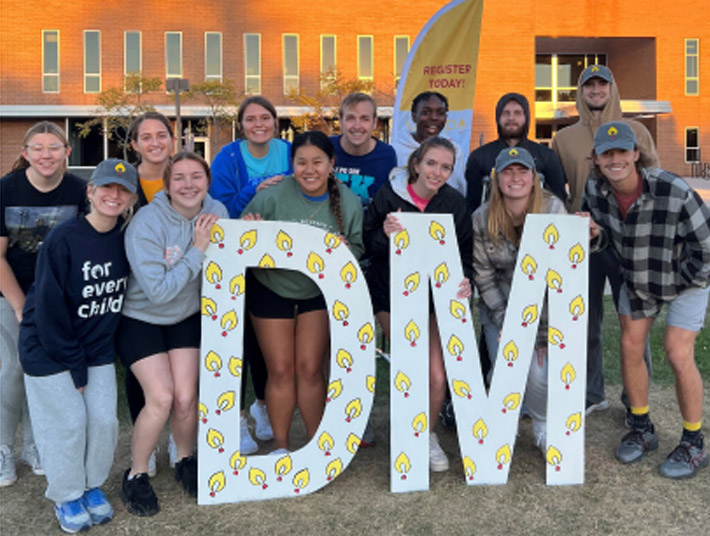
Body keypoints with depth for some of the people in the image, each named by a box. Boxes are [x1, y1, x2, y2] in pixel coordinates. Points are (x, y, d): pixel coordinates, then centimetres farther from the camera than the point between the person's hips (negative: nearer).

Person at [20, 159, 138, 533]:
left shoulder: (126, 239, -6)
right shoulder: (63, 239, -21)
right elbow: (49, 309, -19)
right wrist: (74, 366, -15)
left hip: (98, 348, 4)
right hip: (49, 348, -4)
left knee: (104, 419, 3)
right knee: (68, 422, 1)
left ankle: (93, 485, 28)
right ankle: (66, 495, 25)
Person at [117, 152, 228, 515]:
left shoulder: (216, 212, -10)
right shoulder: (146, 223, -25)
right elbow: (158, 291, -28)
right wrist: (197, 249, -29)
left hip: (186, 317, 4)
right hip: (140, 319, -4)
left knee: (185, 399, -3)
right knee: (161, 398, -13)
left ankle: (185, 461, 27)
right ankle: (136, 475, 12)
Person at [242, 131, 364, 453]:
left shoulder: (349, 203, -9)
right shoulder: (273, 196, -17)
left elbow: (358, 248, -2)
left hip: (319, 292, 1)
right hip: (271, 290, -1)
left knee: (310, 369, 4)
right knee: (280, 370, 5)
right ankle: (280, 446, 24)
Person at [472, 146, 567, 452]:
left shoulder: (553, 211, -16)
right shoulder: (481, 219, -10)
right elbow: (483, 276, -4)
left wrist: (544, 332, -18)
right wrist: (504, 322, -11)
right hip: (499, 307, 1)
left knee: (539, 373, -14)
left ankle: (545, 431, 19)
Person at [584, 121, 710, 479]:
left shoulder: (674, 192, -32)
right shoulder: (596, 190, -16)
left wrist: (676, 284, -12)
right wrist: (592, 235, -23)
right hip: (636, 279, 5)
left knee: (678, 355, -10)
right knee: (630, 347, 3)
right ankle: (642, 429, 24)